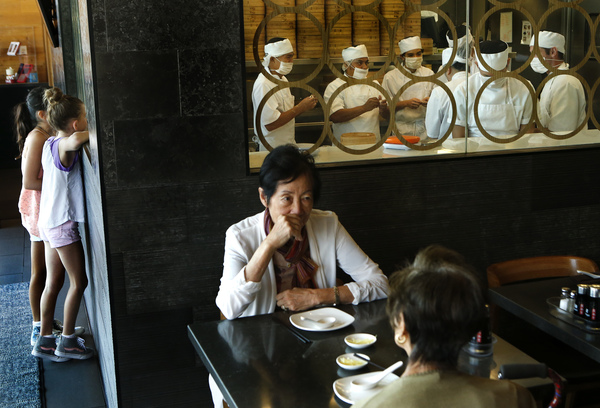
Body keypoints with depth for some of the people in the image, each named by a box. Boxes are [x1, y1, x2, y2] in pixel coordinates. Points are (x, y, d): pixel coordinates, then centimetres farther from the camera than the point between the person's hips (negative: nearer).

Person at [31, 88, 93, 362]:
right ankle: (67, 341, 11)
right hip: (63, 223, -9)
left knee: (54, 282, 13)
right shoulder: (64, 146, -19)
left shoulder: (50, 144, 8)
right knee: (79, 281, 2)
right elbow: (75, 140, -43)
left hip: (49, 222, 9)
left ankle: (45, 340, 20)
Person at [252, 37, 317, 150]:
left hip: (288, 144, 9)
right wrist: (300, 108, -19)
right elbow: (270, 124, -25)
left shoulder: (282, 79, 13)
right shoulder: (263, 85, -19)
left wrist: (304, 106, 0)